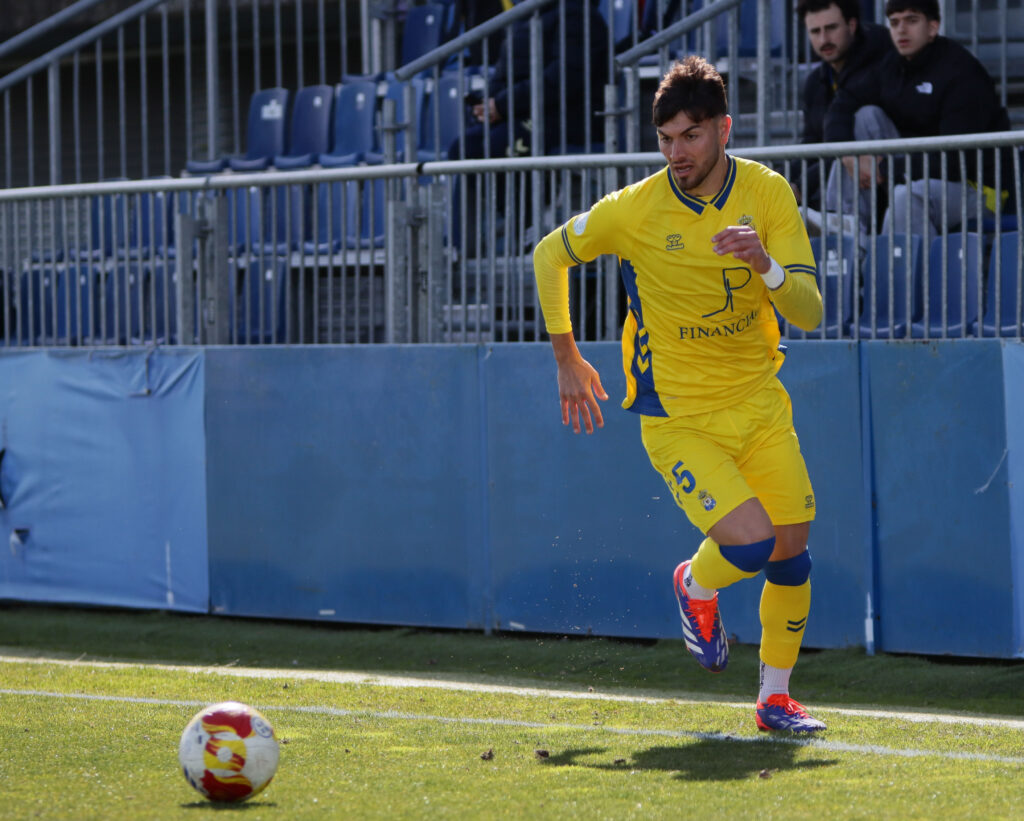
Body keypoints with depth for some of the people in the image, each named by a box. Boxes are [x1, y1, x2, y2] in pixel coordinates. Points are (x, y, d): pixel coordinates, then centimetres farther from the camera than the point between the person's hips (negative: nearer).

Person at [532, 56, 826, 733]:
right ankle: (696, 584, 16)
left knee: (792, 553, 2)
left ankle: (776, 697, 20)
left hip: (759, 402, 4)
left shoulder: (769, 194, -7)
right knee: (751, 543, -19)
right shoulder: (633, 210, -13)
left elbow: (809, 313, -11)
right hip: (677, 417, -3)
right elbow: (551, 254, 6)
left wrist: (766, 265, -32)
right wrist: (567, 359, 10)